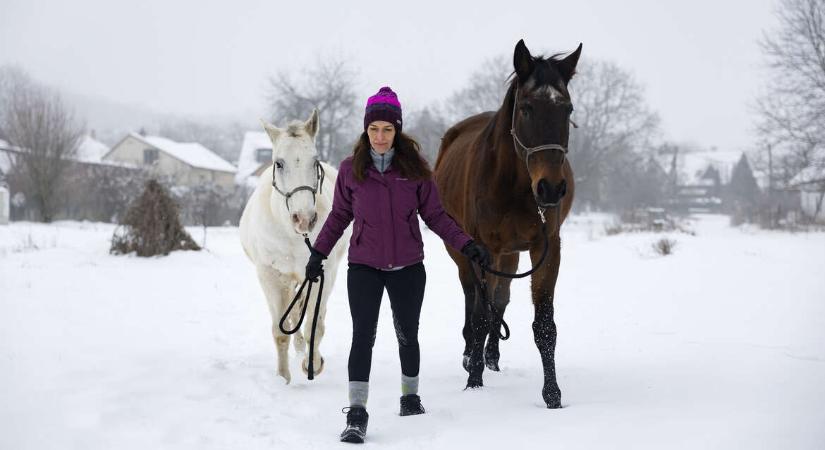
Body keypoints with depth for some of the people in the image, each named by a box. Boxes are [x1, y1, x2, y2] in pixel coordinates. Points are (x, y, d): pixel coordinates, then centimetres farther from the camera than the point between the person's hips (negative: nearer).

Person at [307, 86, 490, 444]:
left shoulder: (415, 168, -1)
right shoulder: (351, 169, 0)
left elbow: (434, 215, 3)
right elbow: (340, 215, 11)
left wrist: (466, 244, -6)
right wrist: (319, 252, 7)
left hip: (407, 267, 1)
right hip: (364, 267, -1)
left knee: (407, 335, 13)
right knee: (363, 336, -10)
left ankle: (410, 396, 35)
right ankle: (356, 415, -11)